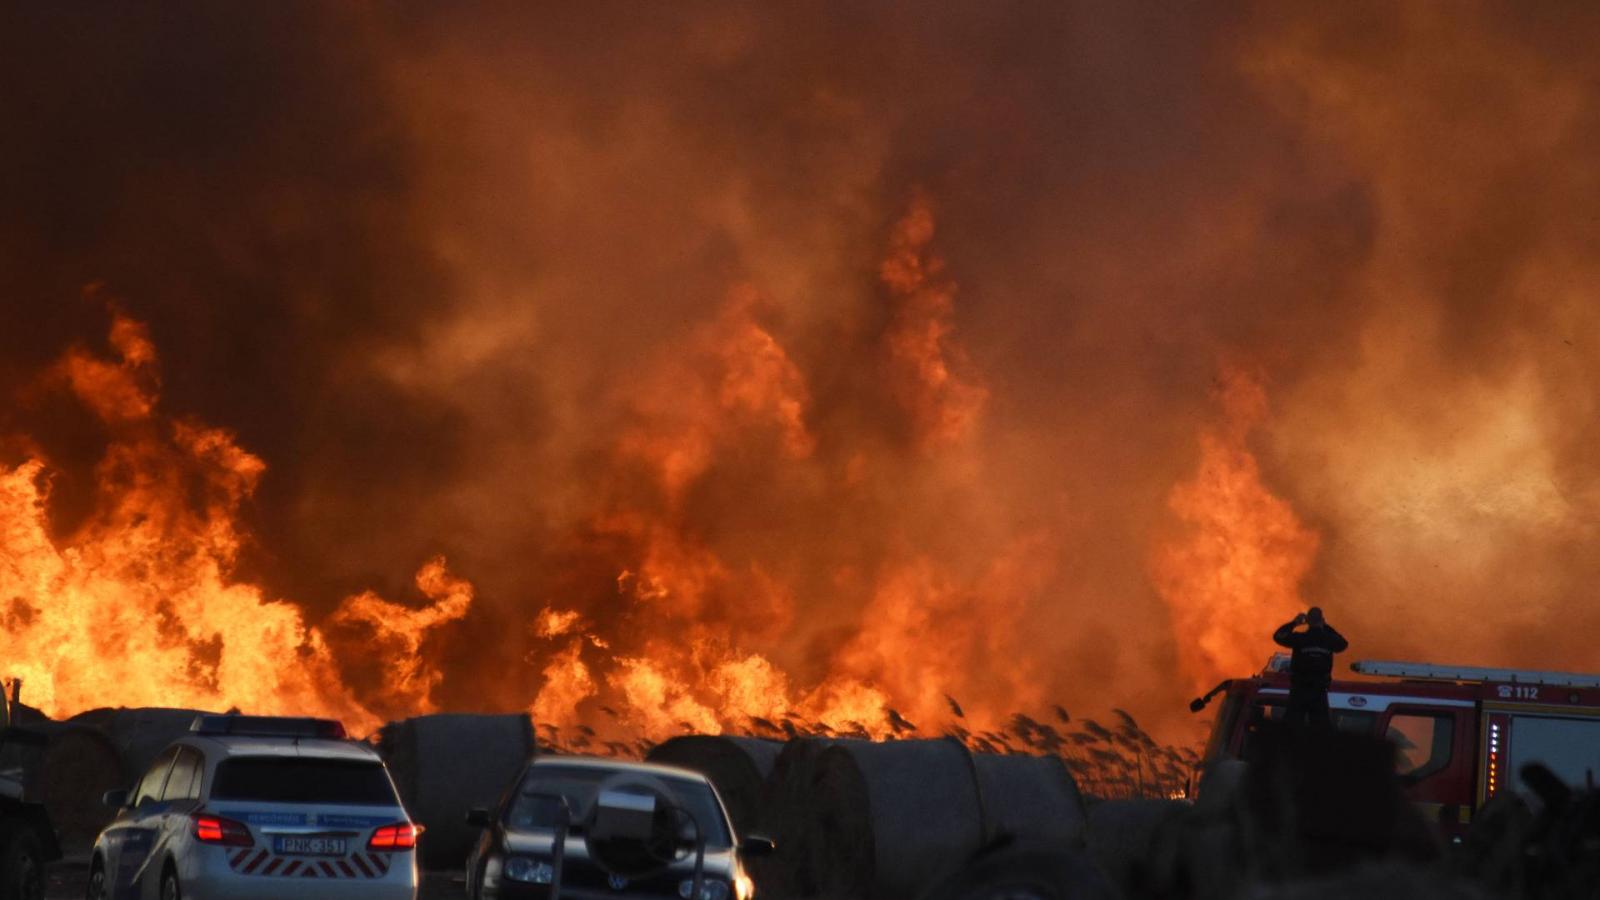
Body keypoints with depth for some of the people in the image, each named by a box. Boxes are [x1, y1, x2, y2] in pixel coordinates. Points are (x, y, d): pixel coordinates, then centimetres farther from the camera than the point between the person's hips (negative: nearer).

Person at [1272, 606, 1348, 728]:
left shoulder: (1299, 638, -12)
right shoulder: (1328, 640, -5)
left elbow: (1278, 636, 1)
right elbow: (1343, 643, 17)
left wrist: (1293, 623, 11)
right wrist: (1327, 627, 19)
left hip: (1299, 690, -2)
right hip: (1320, 691, 2)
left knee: (1293, 723, 3)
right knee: (1322, 724, 8)